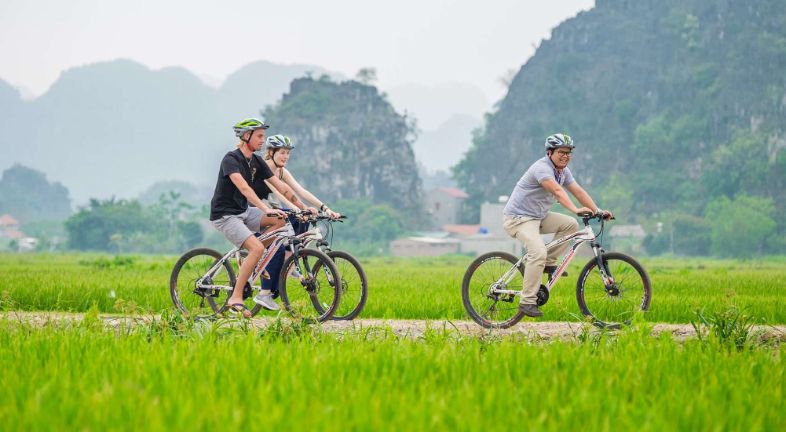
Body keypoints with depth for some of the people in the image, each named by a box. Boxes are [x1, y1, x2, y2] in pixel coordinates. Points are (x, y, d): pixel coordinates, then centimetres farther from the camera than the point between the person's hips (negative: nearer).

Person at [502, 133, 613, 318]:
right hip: (519, 218, -9)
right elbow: (557, 191, -37)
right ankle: (527, 301, -23)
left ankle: (548, 262, 7)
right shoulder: (542, 168, -22)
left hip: (539, 216, 9)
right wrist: (575, 209, -50)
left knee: (571, 224, -1)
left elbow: (578, 191, 3)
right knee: (538, 253, -27)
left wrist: (598, 211, -7)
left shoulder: (563, 171, 7)